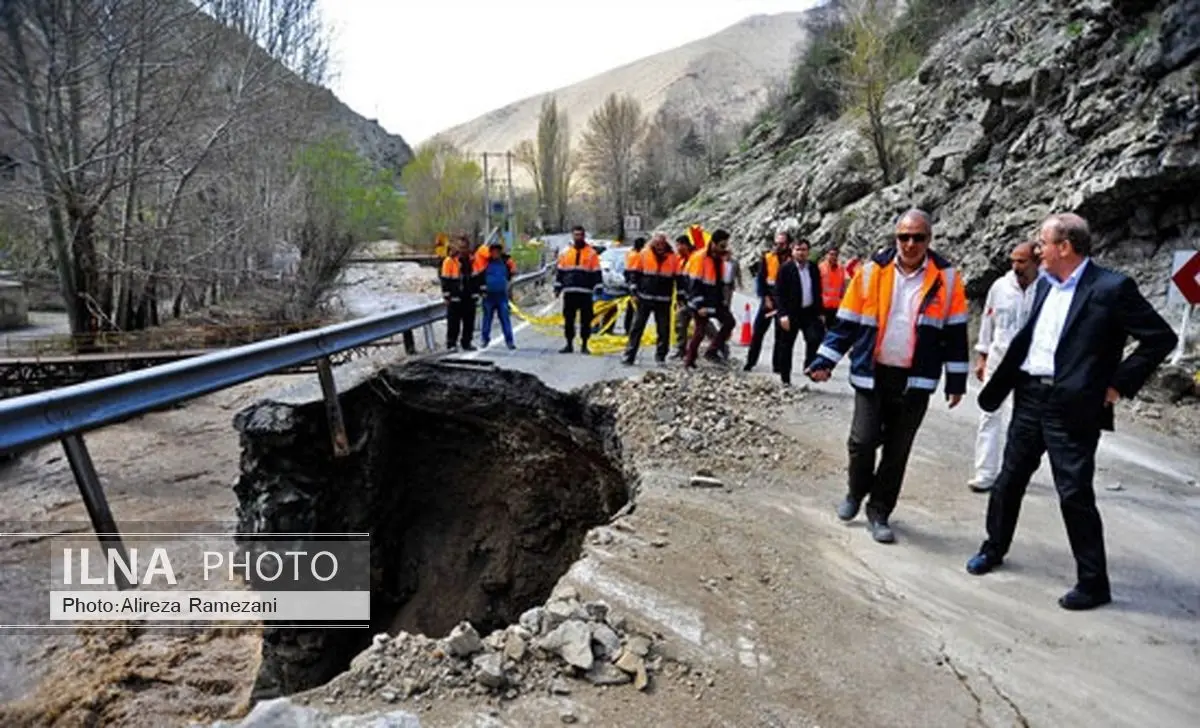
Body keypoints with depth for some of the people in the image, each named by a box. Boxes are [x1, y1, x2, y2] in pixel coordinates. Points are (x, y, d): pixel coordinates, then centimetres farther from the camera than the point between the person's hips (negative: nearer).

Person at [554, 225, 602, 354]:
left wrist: (598, 289, -3)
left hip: (585, 292, -2)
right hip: (569, 292, 2)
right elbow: (560, 271, 14)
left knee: (586, 320, 1)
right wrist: (557, 287, 9)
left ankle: (584, 345, 10)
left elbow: (596, 272, 2)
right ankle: (569, 344, 15)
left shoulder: (591, 253, 4)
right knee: (568, 319, 6)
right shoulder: (565, 252, 11)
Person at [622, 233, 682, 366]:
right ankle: (629, 355, 4)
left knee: (663, 330, 3)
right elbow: (636, 274, 7)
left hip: (663, 300, 1)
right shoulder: (644, 255, 1)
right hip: (645, 298, 0)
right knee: (637, 326, 1)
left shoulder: (673, 258, 2)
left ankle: (661, 356, 14)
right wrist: (635, 291, 1)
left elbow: (679, 278, 8)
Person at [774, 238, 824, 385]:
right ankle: (785, 379, 13)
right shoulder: (786, 268, -5)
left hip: (809, 312, 4)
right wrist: (783, 315, -17)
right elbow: (781, 294, -10)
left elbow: (818, 291, 13)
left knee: (815, 339, -12)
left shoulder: (814, 268, 8)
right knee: (786, 345, 4)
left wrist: (819, 312, 9)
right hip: (791, 313, -4)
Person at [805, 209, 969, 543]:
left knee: (897, 451, 8)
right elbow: (847, 322, 3)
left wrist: (956, 381, 4)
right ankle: (856, 493, 26)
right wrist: (824, 361, -3)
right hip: (871, 375, 0)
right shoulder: (872, 271, -1)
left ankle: (879, 512, 24)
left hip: (915, 381, 1)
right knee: (863, 442, -4)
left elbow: (955, 333, 4)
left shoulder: (946, 277, -1)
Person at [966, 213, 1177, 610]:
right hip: (1030, 398, 7)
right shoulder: (1046, 283, 9)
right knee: (1009, 480, 16)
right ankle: (994, 548, 36)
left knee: (1075, 495, -1)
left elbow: (1162, 338, -10)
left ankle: (1093, 583, 16)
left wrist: (1119, 384, -11)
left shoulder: (1111, 288, -12)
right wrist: (999, 384, 9)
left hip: (1073, 407, -7)